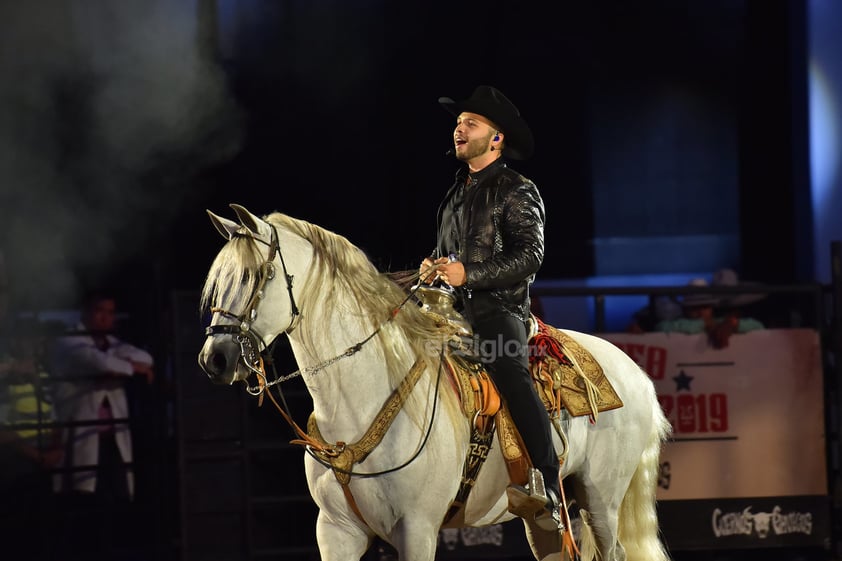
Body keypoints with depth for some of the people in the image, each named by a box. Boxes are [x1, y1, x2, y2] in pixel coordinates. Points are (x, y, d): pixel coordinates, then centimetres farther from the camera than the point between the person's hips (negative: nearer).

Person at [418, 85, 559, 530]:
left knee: (510, 372, -30)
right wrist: (433, 267, 10)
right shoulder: (457, 193, 22)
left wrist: (468, 273, -21)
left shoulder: (517, 192, -2)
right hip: (457, 311, 9)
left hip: (500, 309, -9)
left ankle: (548, 490, -36)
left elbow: (530, 255, -13)